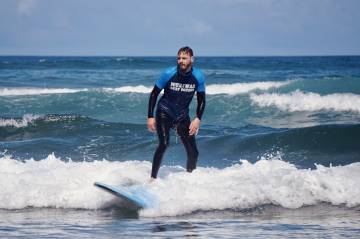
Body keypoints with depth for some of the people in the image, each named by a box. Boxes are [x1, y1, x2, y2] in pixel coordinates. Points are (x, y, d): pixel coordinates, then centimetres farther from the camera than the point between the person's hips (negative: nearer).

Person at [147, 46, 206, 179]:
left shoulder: (198, 77, -10)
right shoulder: (169, 74, -16)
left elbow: (201, 100, 1)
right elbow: (154, 94, -6)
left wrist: (197, 119, -12)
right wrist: (150, 117, -9)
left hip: (182, 116, 3)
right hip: (164, 112, -3)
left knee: (193, 152, 0)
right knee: (164, 144, -24)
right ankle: (153, 178, -20)